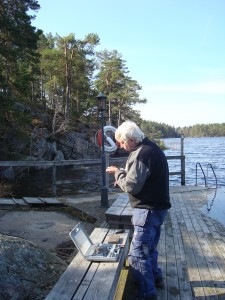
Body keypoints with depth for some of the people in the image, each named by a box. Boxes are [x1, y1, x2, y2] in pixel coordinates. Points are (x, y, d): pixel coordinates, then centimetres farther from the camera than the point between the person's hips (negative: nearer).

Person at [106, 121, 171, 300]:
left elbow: (131, 186, -22)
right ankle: (155, 278, 41)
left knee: (137, 255, -3)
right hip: (156, 207, 11)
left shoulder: (142, 154, -22)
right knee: (149, 248, 25)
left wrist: (118, 173, -6)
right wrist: (121, 173, 4)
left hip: (149, 210, -11)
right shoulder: (150, 147, 11)